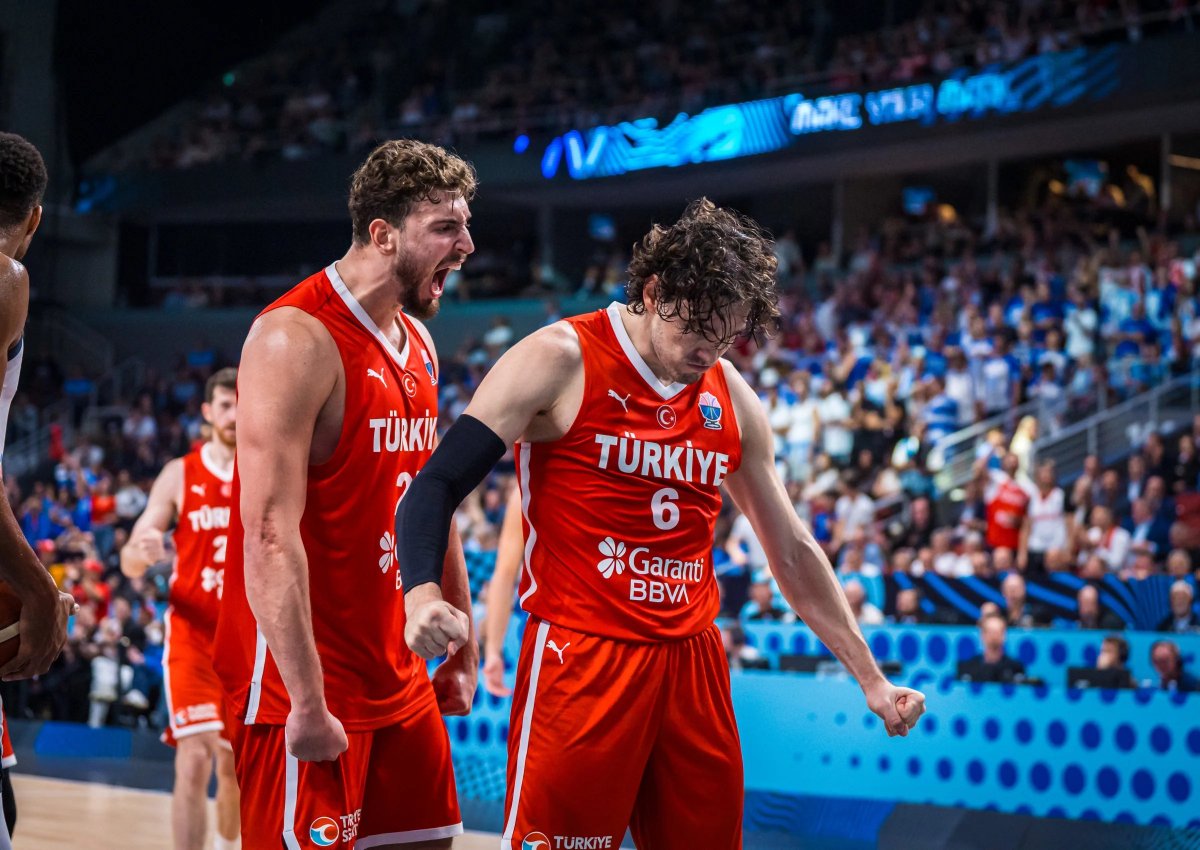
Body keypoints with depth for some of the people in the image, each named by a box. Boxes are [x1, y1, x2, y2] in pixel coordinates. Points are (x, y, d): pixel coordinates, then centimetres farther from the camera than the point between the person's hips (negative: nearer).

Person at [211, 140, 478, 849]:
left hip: (399, 678, 9)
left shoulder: (417, 344, 12)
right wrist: (306, 704, -25)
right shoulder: (299, 339, -17)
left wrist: (464, 643, 20)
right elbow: (271, 535, -23)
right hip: (308, 687, -9)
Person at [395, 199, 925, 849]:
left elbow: (792, 551, 19)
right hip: (581, 659, -5)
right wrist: (422, 592, -31)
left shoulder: (733, 400, 10)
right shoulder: (559, 362, -7)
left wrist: (870, 678, 17)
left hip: (692, 663, 6)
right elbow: (437, 486, -11)